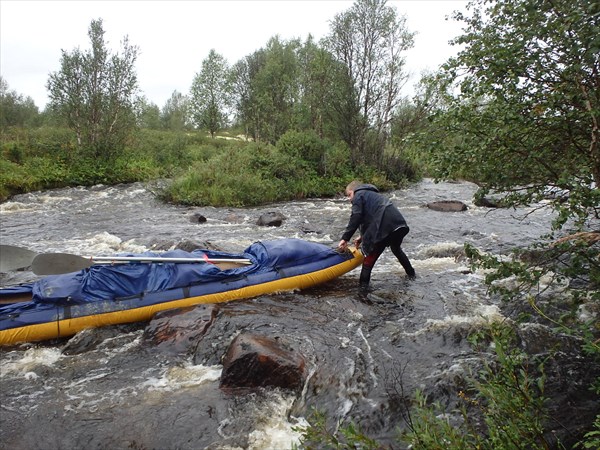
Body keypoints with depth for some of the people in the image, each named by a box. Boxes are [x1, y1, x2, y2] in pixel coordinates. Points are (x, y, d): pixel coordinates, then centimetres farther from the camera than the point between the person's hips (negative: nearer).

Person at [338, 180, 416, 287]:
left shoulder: (358, 195, 7)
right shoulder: (371, 194, 34)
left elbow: (356, 218, -7)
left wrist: (345, 238, -7)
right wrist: (363, 237, 32)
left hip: (385, 228, -9)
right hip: (399, 223, 9)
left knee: (371, 254, 4)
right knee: (396, 249, 33)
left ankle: (363, 283, 4)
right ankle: (411, 274, 47)